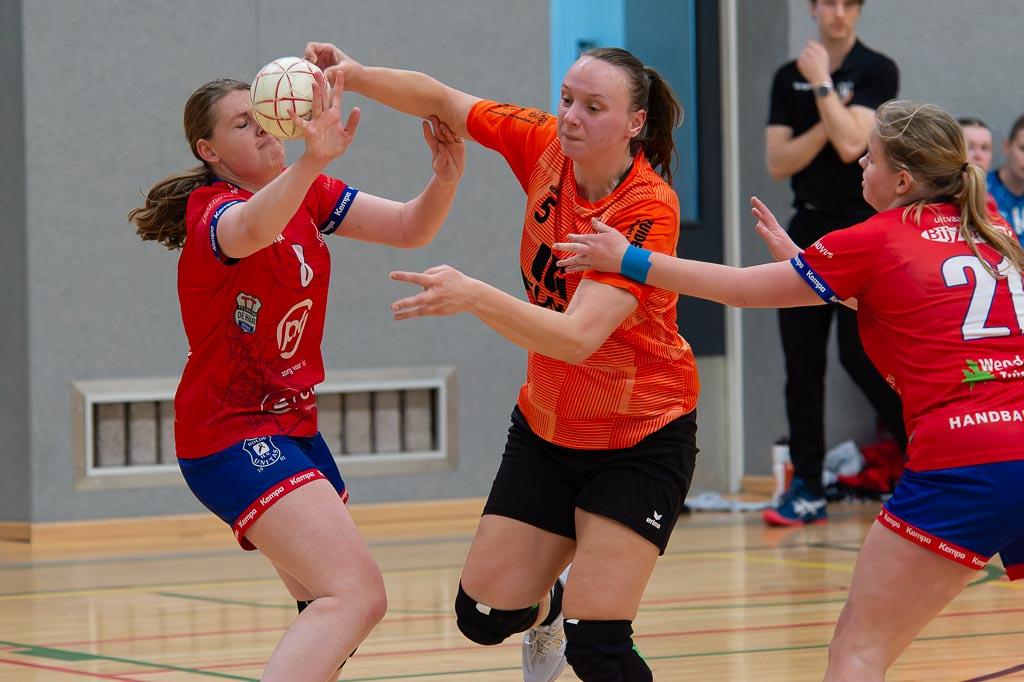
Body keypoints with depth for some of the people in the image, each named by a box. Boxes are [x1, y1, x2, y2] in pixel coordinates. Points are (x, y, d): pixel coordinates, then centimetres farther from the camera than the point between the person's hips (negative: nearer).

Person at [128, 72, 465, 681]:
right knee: (359, 596, -25)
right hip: (234, 435, -9)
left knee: (330, 608, 20)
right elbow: (250, 231, -43)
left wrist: (446, 178, -20)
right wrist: (313, 161, -62)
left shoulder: (309, 197, 6)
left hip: (292, 422, 9)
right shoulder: (214, 212, -18)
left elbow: (409, 229, 2)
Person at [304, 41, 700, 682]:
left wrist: (473, 296, -47)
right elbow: (441, 100, 3)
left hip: (640, 441, -6)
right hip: (547, 428, 6)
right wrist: (357, 76, -16)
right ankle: (547, 609, 42)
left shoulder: (649, 209, -24)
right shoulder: (546, 145, -8)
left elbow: (577, 337, -34)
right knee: (485, 615, 7)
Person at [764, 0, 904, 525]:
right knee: (801, 363, 2)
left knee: (860, 354, -9)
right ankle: (807, 489, 6)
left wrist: (822, 83, -12)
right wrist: (826, 123, -11)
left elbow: (850, 144, -18)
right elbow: (777, 163, 1)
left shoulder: (876, 71, -5)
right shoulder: (788, 78, 9)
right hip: (808, 228, 5)